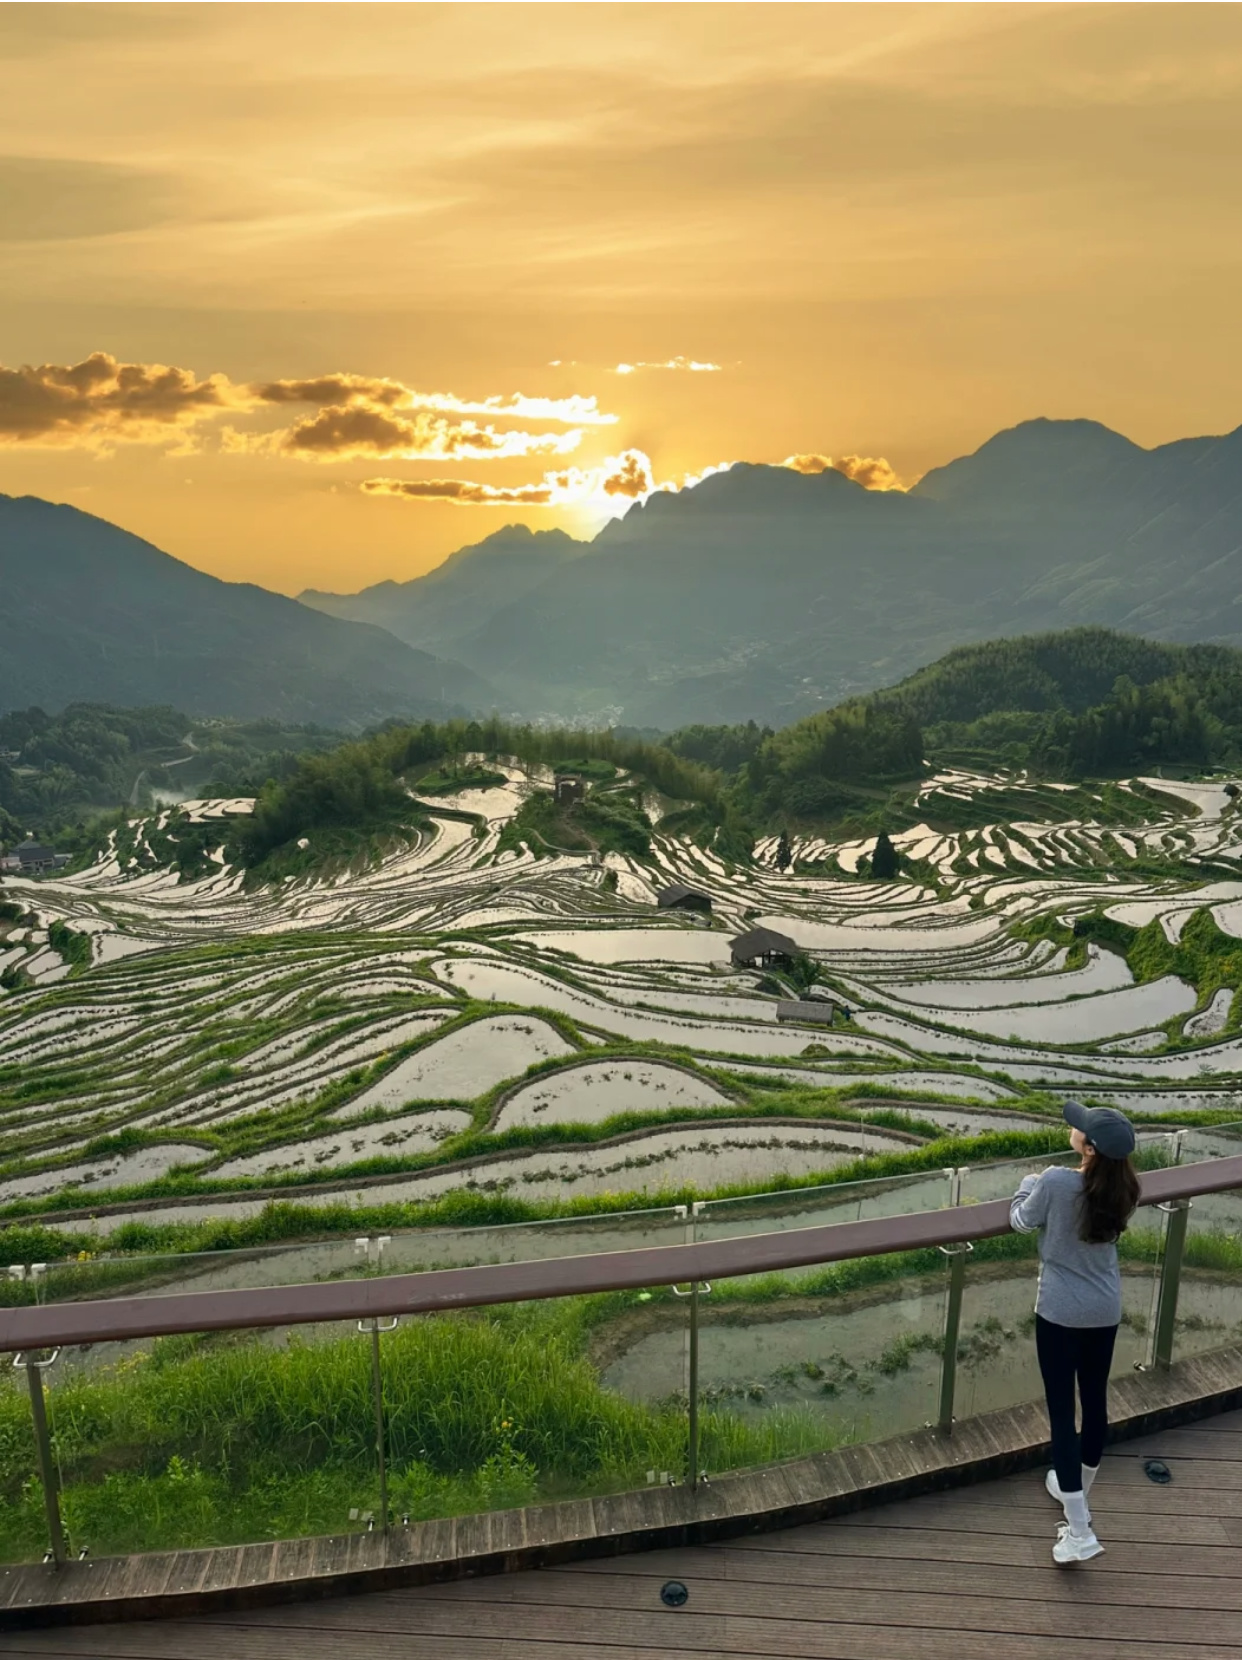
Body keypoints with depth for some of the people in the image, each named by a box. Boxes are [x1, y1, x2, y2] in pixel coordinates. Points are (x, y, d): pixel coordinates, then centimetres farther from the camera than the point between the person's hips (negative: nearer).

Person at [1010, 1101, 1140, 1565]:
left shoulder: (1056, 1182, -24)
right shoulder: (1121, 1189, -8)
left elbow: (1022, 1221, -6)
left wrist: (1029, 1184, 11)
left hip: (1061, 1312, -6)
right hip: (1105, 1311, 6)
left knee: (1061, 1410, 1)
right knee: (1095, 1400, 20)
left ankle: (1079, 1531, 2)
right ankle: (1075, 1488, 42)